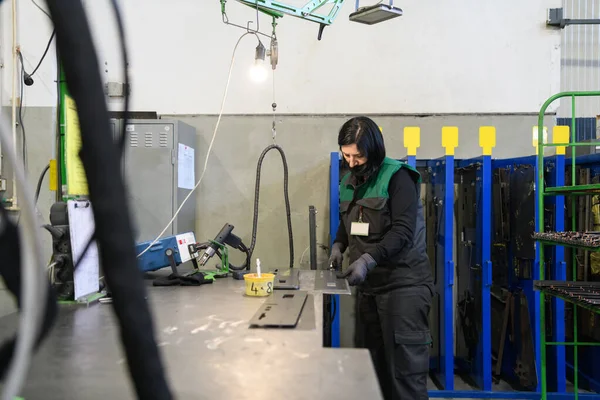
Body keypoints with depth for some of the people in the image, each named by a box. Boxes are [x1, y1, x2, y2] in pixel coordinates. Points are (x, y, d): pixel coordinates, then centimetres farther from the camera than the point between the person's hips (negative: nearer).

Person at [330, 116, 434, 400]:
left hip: (403, 283, -7)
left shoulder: (398, 177, -11)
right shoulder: (349, 182, 11)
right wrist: (339, 245, 3)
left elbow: (403, 231, -19)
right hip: (368, 285, 7)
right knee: (370, 360, 11)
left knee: (405, 366, -5)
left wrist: (368, 259, -29)